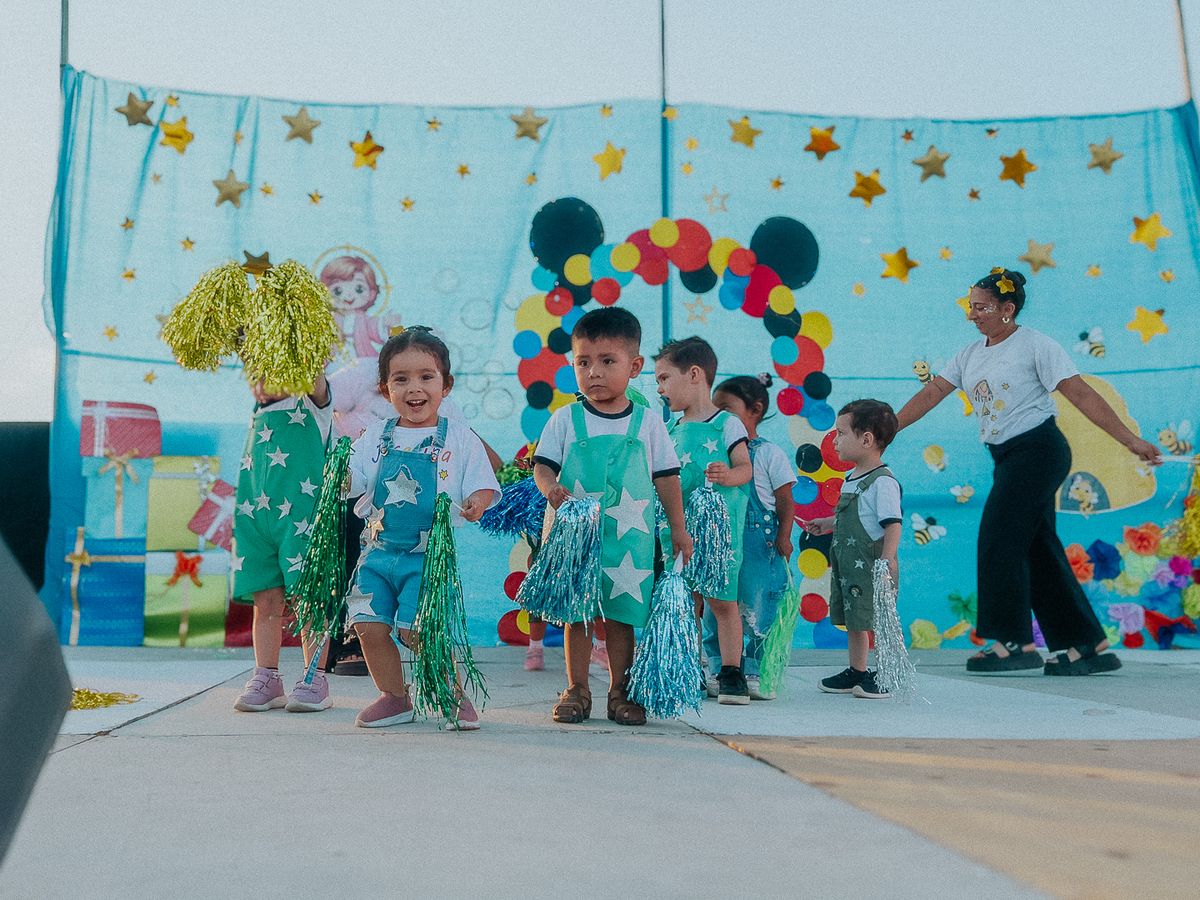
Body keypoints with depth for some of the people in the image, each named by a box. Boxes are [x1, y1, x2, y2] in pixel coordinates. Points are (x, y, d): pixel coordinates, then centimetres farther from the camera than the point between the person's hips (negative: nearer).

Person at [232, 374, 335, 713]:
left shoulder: (311, 401, 0)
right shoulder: (260, 411, 18)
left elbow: (315, 382, -17)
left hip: (301, 515, -5)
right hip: (256, 511, 5)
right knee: (265, 602, 8)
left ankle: (315, 679, 6)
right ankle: (266, 679, 16)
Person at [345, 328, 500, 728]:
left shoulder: (459, 438, 0)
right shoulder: (375, 437, 8)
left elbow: (483, 485, -2)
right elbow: (351, 484, 6)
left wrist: (476, 503, -24)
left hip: (431, 555, -4)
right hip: (378, 552, 4)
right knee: (369, 626, 0)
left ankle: (454, 695, 13)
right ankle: (394, 698, 22)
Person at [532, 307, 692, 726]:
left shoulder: (648, 423, 4)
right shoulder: (564, 419, 2)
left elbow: (666, 477, 8)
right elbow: (543, 465, 1)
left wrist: (678, 528, 9)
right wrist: (551, 488, -21)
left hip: (629, 537, 0)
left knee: (621, 614, 6)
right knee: (576, 613, 6)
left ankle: (620, 692, 19)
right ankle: (576, 690, 18)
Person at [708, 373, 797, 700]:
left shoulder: (769, 454, -4)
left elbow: (785, 501, -3)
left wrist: (783, 537, -9)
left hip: (759, 547, -4)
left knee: (757, 610, 1)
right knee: (715, 610, 6)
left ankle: (753, 673, 14)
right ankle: (718, 672, 17)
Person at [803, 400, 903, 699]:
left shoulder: (883, 481, -16)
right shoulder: (851, 479, 13)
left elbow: (892, 524, -20)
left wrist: (886, 562, -25)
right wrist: (826, 524, 20)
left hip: (871, 566, -10)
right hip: (847, 564, 10)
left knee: (877, 621, -2)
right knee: (852, 620, 17)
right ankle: (857, 672, 30)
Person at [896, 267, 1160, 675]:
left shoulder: (1036, 346, -6)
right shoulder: (970, 355, 13)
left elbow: (1082, 395, -10)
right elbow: (931, 394, 8)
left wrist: (1131, 440, -13)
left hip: (1038, 450, -8)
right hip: (1007, 457, 8)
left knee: (999, 539, -13)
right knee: (1038, 549, 7)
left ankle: (1013, 641, -5)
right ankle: (1089, 647, 15)